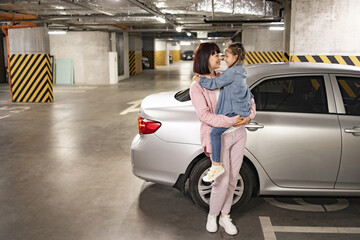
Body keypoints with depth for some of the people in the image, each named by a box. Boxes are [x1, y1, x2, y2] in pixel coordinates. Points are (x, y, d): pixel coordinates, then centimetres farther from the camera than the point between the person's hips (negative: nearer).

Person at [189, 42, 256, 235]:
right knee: (222, 180, -2)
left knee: (232, 179, 11)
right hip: (218, 136, -5)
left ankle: (225, 216, 29)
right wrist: (230, 121, -24)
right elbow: (205, 115, -18)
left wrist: (249, 115, -6)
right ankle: (212, 216, 23)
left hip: (238, 133, 6)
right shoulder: (197, 86, -8)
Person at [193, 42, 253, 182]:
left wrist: (199, 79, -8)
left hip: (235, 112, -11)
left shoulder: (232, 72, -14)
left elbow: (215, 84, -19)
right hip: (242, 109, 11)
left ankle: (216, 166, -16)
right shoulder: (241, 71, 17)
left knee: (215, 132, -18)